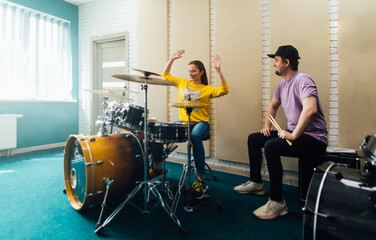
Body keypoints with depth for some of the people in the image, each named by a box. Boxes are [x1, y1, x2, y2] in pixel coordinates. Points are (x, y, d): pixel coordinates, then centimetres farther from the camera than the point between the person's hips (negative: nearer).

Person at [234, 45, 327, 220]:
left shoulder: (302, 80, -19)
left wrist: (293, 135, -30)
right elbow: (273, 106, 26)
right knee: (254, 138, 10)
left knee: (271, 146, -33)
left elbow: (311, 110, -36)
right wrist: (267, 126, 13)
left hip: (314, 138, -10)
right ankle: (256, 183, 23)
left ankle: (277, 202, -18)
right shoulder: (283, 83, 11)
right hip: (293, 132, 10)